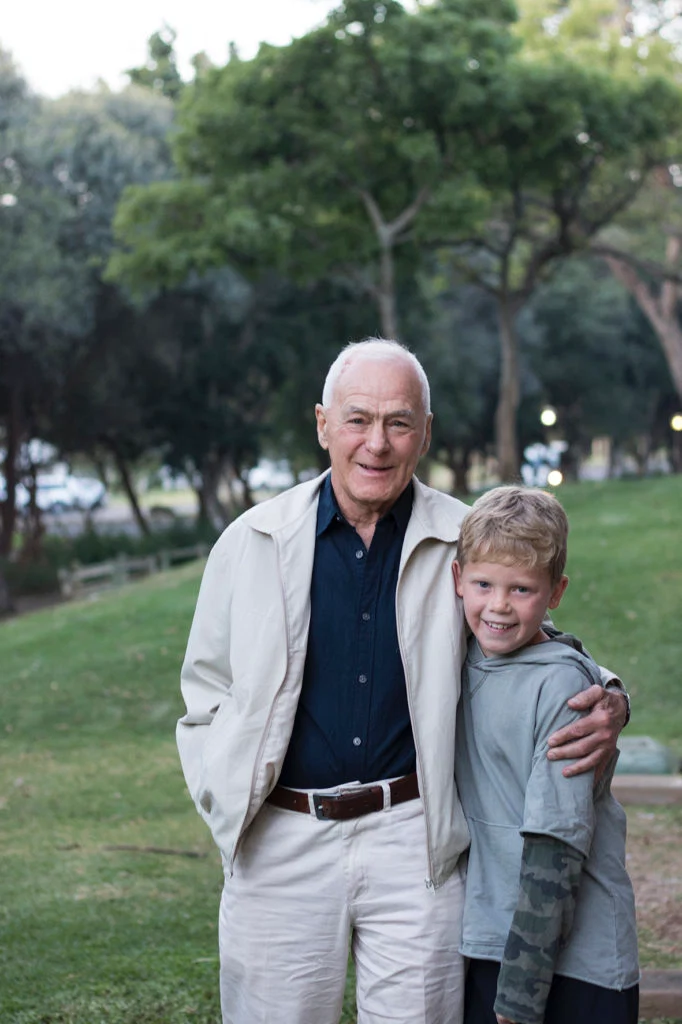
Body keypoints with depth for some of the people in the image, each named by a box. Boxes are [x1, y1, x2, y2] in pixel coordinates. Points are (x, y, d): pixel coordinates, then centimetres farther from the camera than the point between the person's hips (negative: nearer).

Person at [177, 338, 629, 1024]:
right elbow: (206, 694, 12)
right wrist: (227, 805, 0)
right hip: (281, 842, 0)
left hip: (413, 839, 0)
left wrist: (606, 704, -7)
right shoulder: (252, 543, 2)